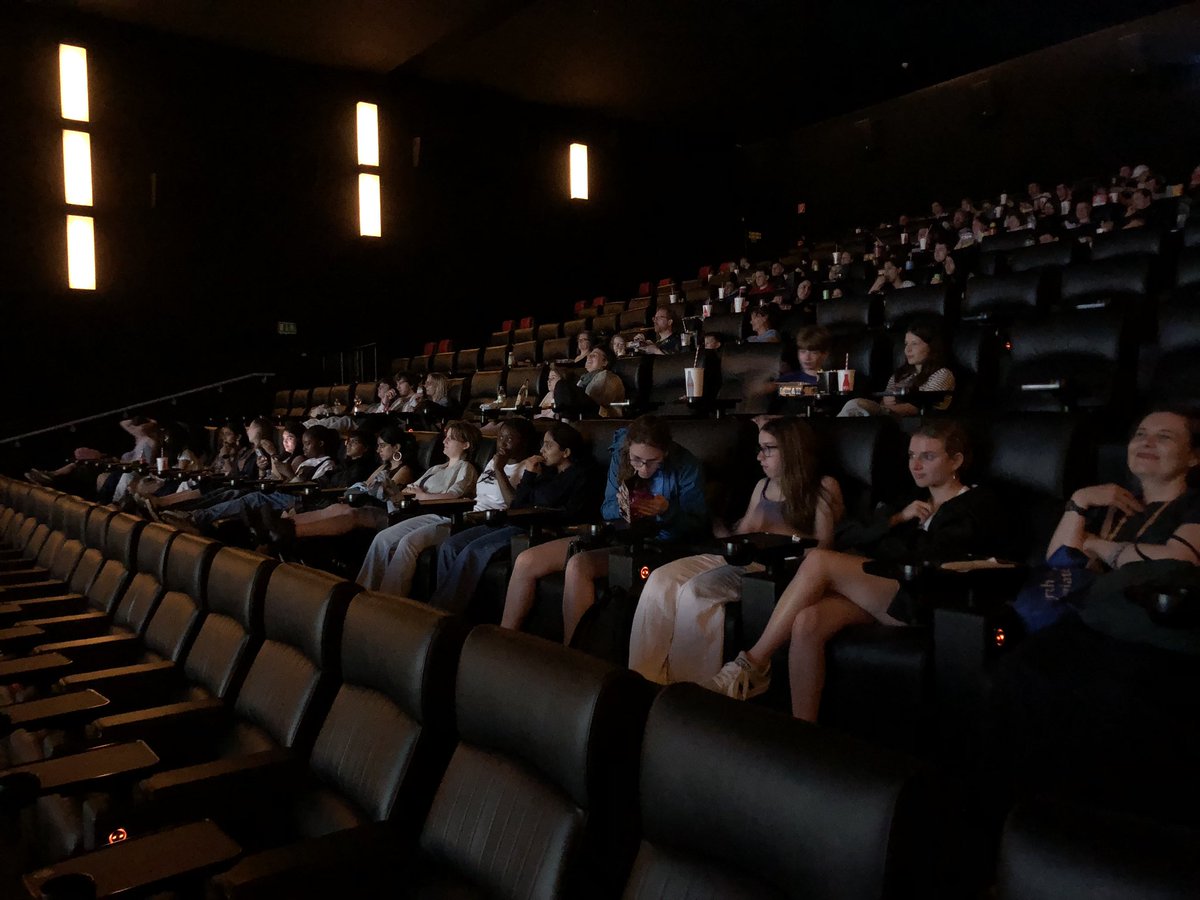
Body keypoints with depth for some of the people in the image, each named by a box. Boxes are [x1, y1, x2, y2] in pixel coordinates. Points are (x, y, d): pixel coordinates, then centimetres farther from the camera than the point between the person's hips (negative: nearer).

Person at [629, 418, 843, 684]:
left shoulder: (824, 488, 7)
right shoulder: (763, 486, 27)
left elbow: (824, 545, -4)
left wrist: (774, 530, -13)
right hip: (742, 559, 7)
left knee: (697, 590, -32)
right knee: (662, 578, -20)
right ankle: (645, 683, -23)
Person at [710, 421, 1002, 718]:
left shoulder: (977, 505, 6)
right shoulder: (912, 498, 26)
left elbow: (927, 554, -9)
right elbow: (848, 537, 14)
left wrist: (872, 539, 4)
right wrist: (896, 520, -2)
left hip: (923, 603, -6)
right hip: (880, 594, 6)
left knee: (818, 561, -23)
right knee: (807, 622, -26)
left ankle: (754, 664, -17)